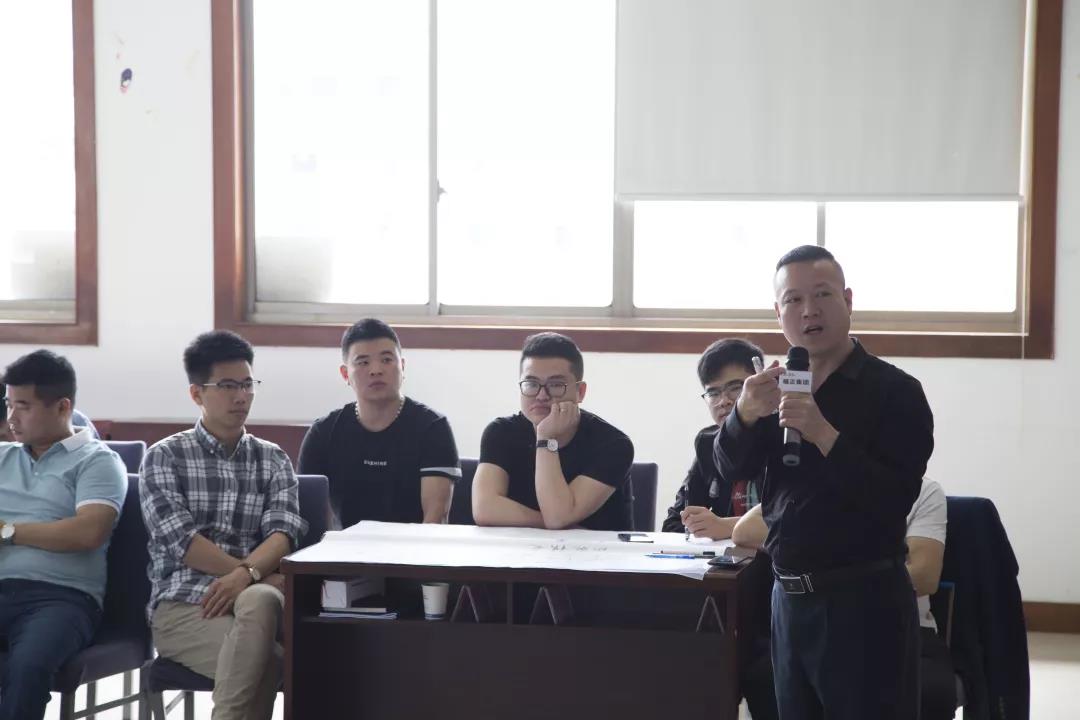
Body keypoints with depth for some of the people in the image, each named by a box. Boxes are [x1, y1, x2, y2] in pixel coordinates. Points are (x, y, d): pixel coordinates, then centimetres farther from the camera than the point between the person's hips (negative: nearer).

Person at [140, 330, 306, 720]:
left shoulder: (273, 460, 16)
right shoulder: (164, 456, 6)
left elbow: (283, 532, -1)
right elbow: (181, 542, -7)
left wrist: (247, 576, -23)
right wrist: (266, 576, -13)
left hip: (255, 597, 3)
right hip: (181, 602, -3)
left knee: (258, 600, -36)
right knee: (267, 660, -34)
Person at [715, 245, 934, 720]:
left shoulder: (894, 390, -9)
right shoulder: (781, 385, 9)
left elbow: (894, 501, -18)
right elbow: (732, 467, 1)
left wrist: (824, 434, -27)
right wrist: (746, 413, -18)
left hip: (864, 601, -6)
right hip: (789, 595, 6)